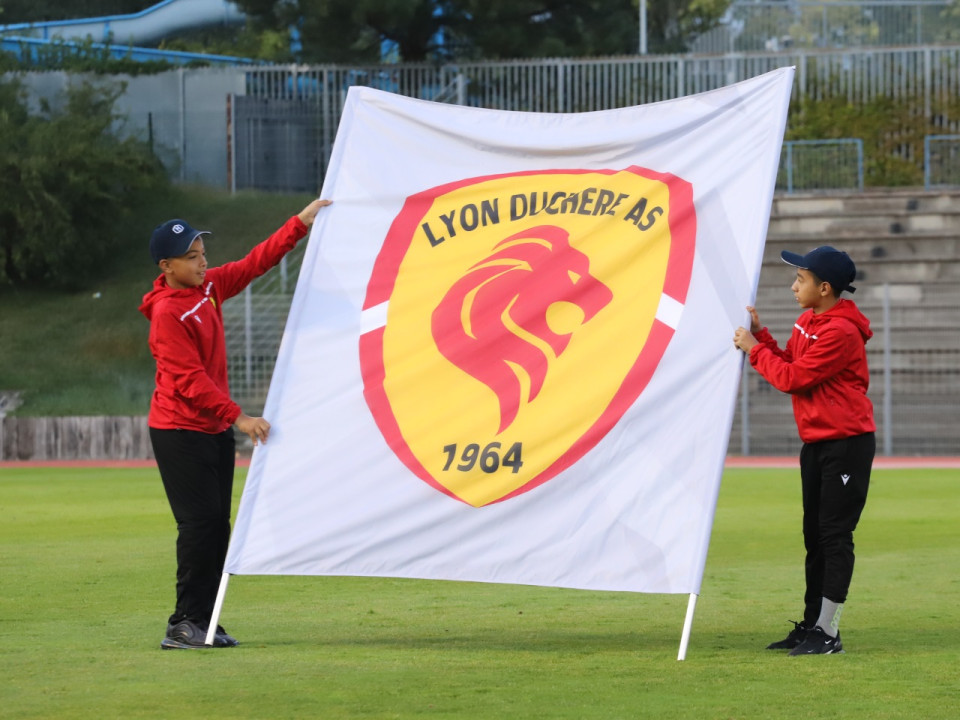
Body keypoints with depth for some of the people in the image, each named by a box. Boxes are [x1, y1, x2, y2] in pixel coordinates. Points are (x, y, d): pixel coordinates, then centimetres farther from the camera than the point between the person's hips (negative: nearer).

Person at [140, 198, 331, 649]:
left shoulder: (209, 287, 7)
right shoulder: (167, 312, -18)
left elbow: (257, 262, 16)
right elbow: (190, 380, -23)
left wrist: (302, 223, 12)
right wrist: (237, 417, -25)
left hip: (215, 429, 9)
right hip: (179, 432, -9)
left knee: (217, 525, 6)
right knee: (200, 523, -12)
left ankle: (204, 622, 9)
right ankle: (185, 624, -9)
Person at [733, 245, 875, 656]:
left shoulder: (840, 331, -19)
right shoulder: (807, 322, 11)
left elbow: (792, 378, -20)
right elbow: (787, 364, 14)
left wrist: (754, 349, -9)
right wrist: (759, 335, 5)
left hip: (846, 443, -10)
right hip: (815, 443, 10)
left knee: (835, 534, -8)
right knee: (815, 535, 14)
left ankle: (828, 634, -6)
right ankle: (812, 625, 21)